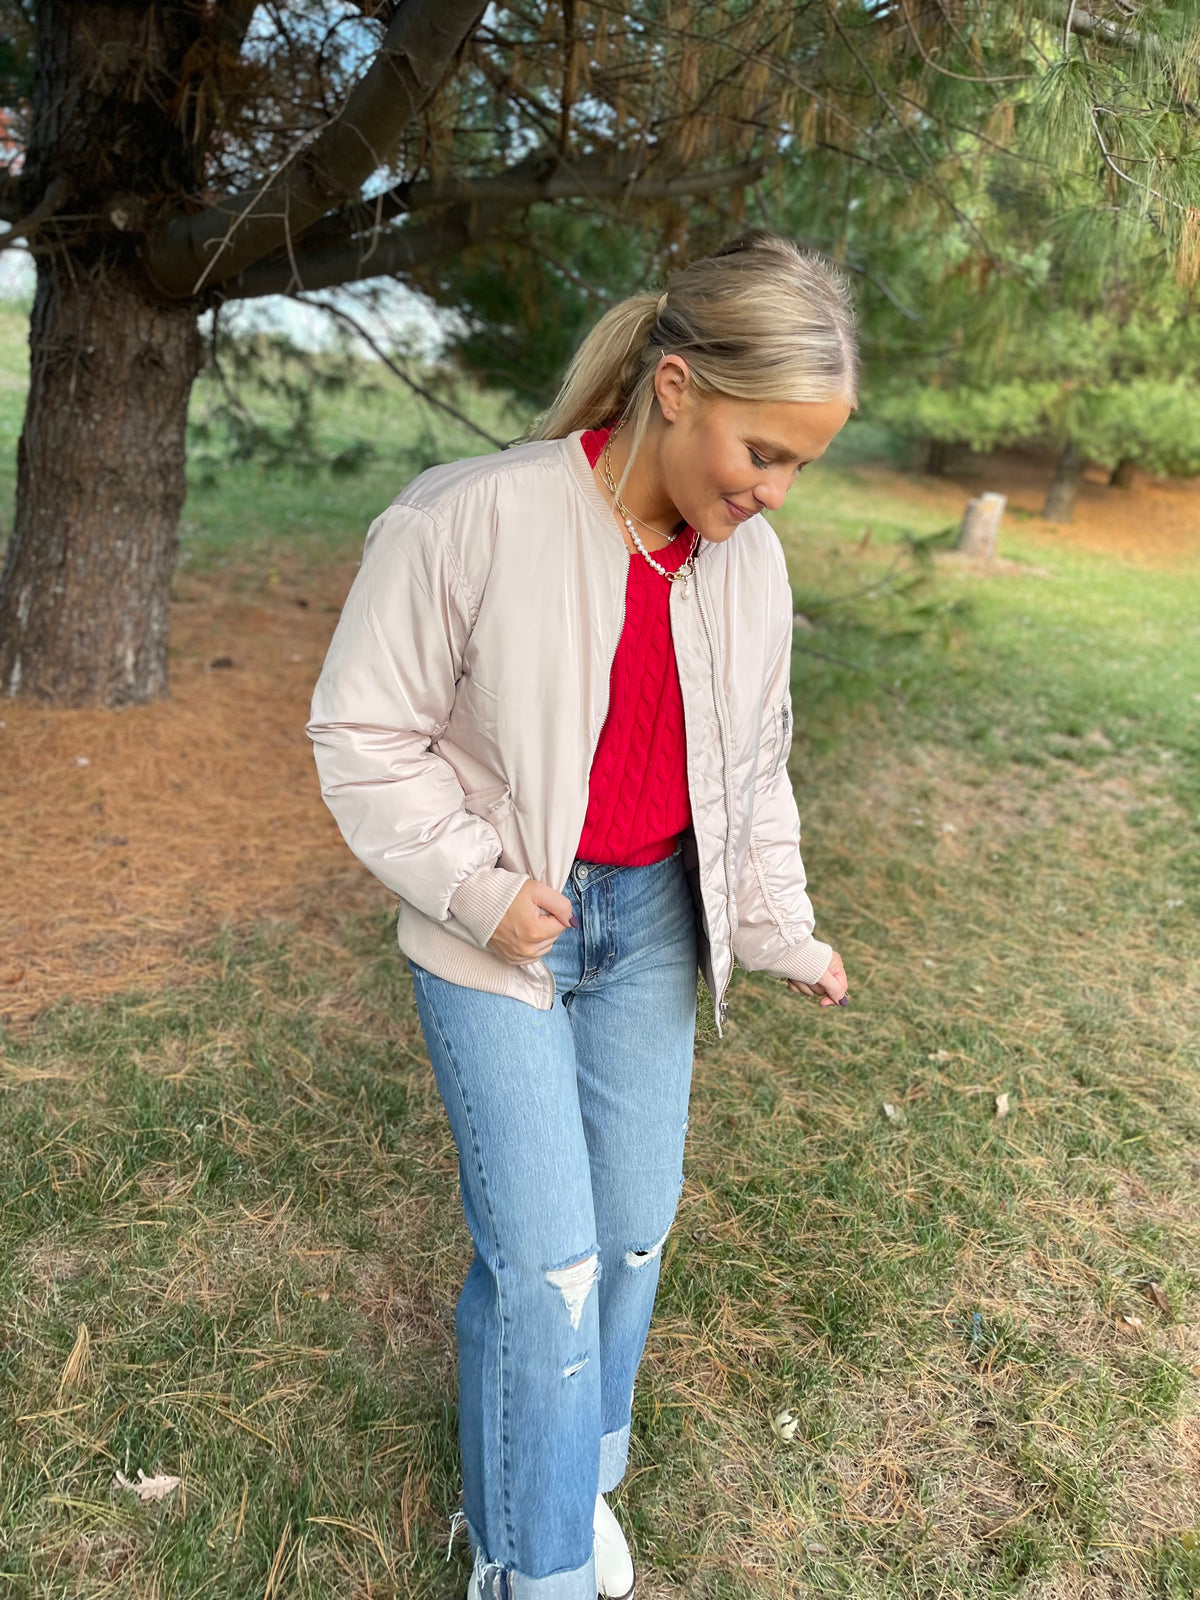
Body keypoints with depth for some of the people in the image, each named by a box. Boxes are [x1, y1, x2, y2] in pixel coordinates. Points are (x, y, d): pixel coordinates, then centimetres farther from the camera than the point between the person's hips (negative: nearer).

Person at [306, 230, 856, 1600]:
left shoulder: (751, 558, 0)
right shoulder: (473, 520, -19)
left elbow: (753, 764, 11)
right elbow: (363, 734, -11)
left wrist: (780, 930, 8)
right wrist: (478, 885, -17)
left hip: (651, 923, 5)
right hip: (501, 934, -5)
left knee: (634, 1228, 13)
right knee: (546, 1259, -3)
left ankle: (584, 1475, 42)